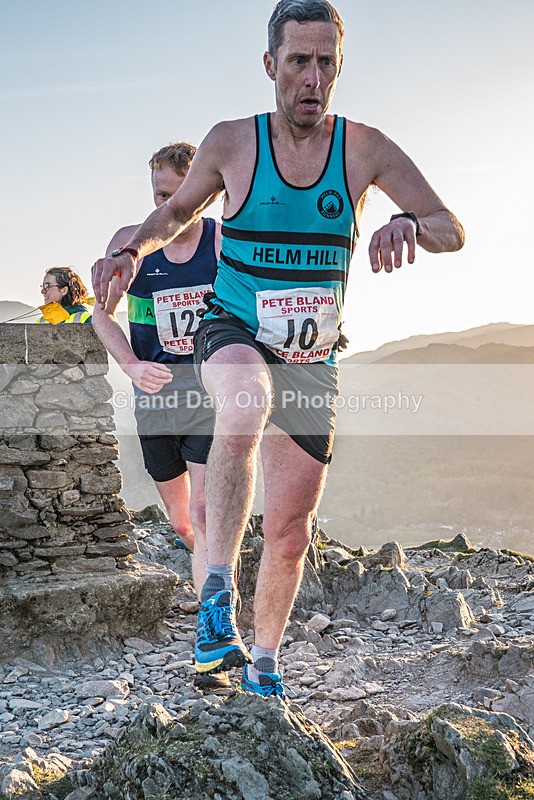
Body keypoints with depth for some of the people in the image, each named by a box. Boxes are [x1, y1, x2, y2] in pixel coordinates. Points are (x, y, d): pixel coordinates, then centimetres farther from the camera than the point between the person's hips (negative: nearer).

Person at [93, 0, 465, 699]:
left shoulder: (363, 148, -5)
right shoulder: (232, 142, -5)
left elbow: (452, 231, -7)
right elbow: (180, 208, 12)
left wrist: (410, 224, -31)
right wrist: (132, 252, -8)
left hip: (311, 364, 2)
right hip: (233, 332, -2)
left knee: (290, 533, 6)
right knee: (248, 402, -41)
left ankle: (263, 662, 30)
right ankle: (218, 591, -30)